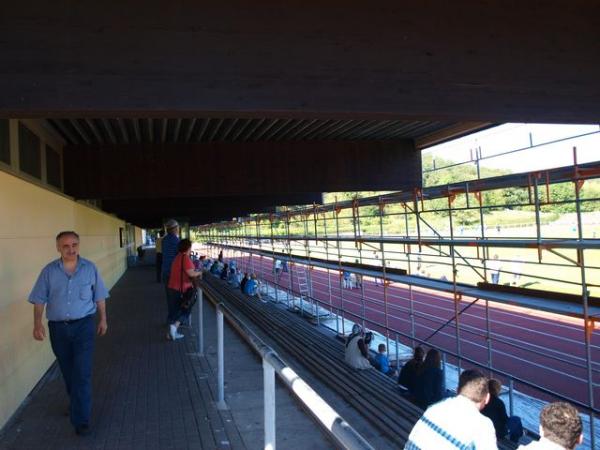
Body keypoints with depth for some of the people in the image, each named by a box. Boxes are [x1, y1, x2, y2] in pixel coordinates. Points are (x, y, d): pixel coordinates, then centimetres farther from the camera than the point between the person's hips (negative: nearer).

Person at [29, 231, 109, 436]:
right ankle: (77, 402, 41)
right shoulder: (49, 271, -2)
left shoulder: (90, 268, -2)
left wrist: (103, 319, 6)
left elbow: (99, 296, 5)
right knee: (68, 371, 17)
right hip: (58, 327, 2)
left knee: (82, 373, -6)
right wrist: (37, 323, -12)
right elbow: (39, 299, -1)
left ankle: (81, 419, -2)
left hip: (83, 325, -2)